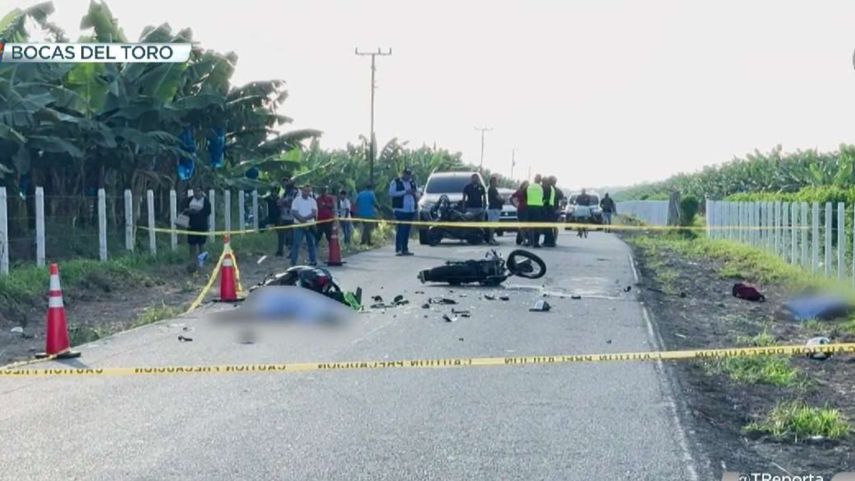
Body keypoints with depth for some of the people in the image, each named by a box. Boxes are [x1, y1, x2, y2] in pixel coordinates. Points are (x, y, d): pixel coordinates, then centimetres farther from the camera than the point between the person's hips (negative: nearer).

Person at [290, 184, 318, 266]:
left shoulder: (312, 201, 6)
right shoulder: (296, 200, 0)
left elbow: (314, 213, -5)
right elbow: (294, 212, -8)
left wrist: (305, 218, -19)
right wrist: (301, 219, -22)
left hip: (310, 225, 3)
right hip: (299, 225, -3)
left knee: (311, 243, 8)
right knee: (296, 244, -6)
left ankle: (313, 260, 17)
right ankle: (293, 262, -5)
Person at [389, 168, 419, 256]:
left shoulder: (412, 182, 17)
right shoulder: (395, 182, -1)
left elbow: (417, 194, 22)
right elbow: (391, 193, -13)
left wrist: (415, 193, -3)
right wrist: (405, 192, -17)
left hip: (411, 210, 6)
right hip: (400, 210, -6)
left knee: (407, 230, 8)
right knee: (400, 230, -10)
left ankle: (405, 249, 13)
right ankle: (398, 250, -9)